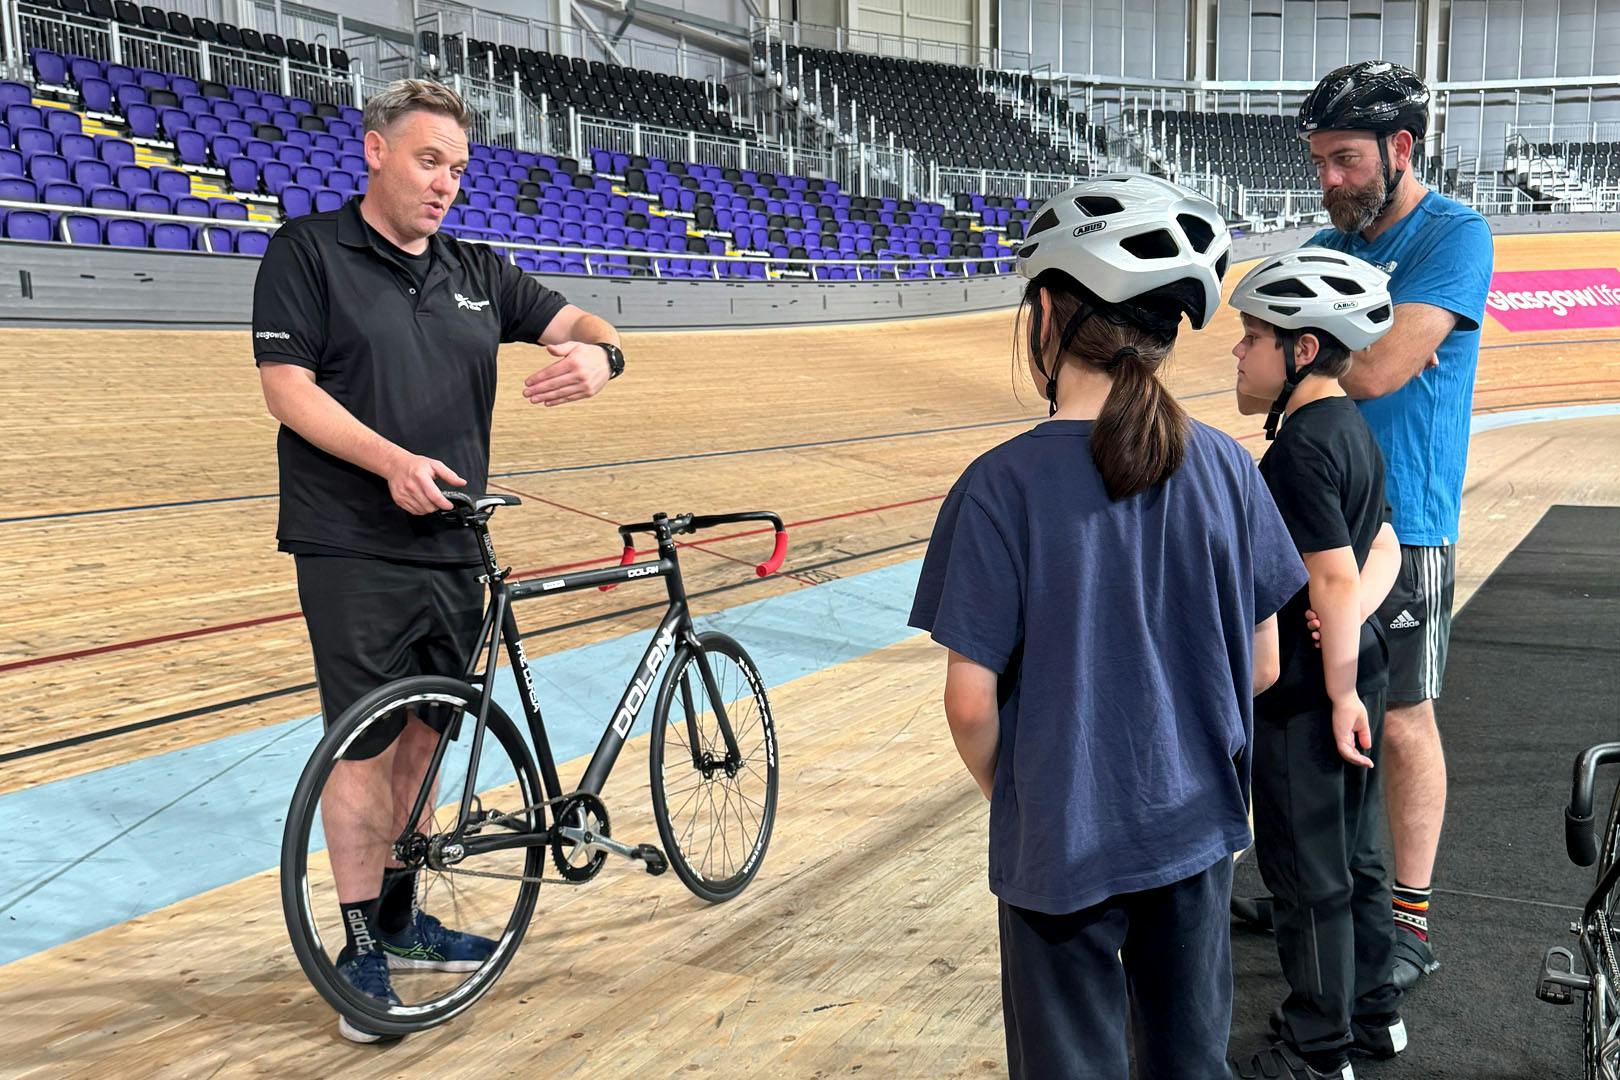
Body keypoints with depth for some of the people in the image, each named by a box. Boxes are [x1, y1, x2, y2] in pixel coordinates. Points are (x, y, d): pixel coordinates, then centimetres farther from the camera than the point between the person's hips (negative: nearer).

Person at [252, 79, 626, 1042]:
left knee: (424, 737, 14)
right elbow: (288, 386, -10)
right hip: (354, 551, -5)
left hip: (453, 547, 6)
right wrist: (393, 460, -23)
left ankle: (401, 919, 29)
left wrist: (598, 355, -14)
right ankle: (360, 948, 11)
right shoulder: (308, 251, -3)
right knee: (368, 745, -2)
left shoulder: (476, 271, 12)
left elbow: (576, 322, 12)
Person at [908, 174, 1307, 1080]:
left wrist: (1002, 785, 2)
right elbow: (1263, 663, 0)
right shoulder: (1226, 466, -7)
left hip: (1062, 842, -3)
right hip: (1198, 824, 4)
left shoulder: (1002, 486, -20)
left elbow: (972, 702, -18)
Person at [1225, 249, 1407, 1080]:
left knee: (1306, 874, 5)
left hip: (1308, 694, -9)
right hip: (1356, 672, 9)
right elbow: (1383, 549, 9)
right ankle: (1373, 1012, 37)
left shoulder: (1300, 446, -22)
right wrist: (1355, 613, -9)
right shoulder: (1352, 429, 8)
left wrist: (1340, 693, -17)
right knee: (1353, 854, 21)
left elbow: (1335, 580, -24)